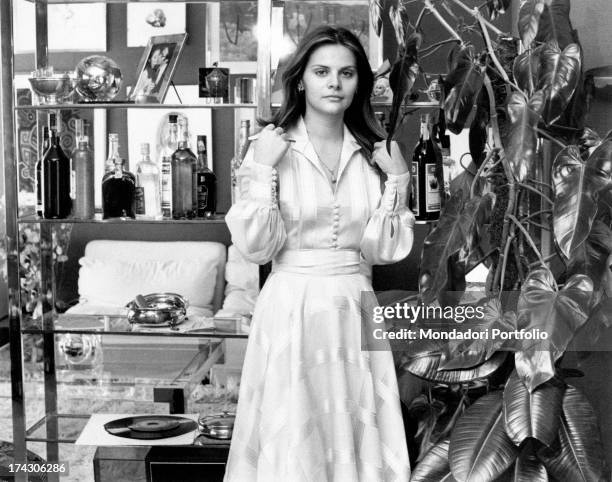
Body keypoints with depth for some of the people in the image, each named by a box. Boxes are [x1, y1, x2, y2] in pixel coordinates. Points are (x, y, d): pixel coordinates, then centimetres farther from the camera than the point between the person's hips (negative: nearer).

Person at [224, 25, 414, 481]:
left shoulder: (373, 152, 5)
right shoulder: (272, 147, -4)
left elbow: (385, 248, 2)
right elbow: (257, 246, -9)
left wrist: (397, 180, -7)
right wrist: (264, 170, -17)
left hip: (354, 308, 3)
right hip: (291, 307, -3)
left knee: (357, 433, 9)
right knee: (293, 441, 3)